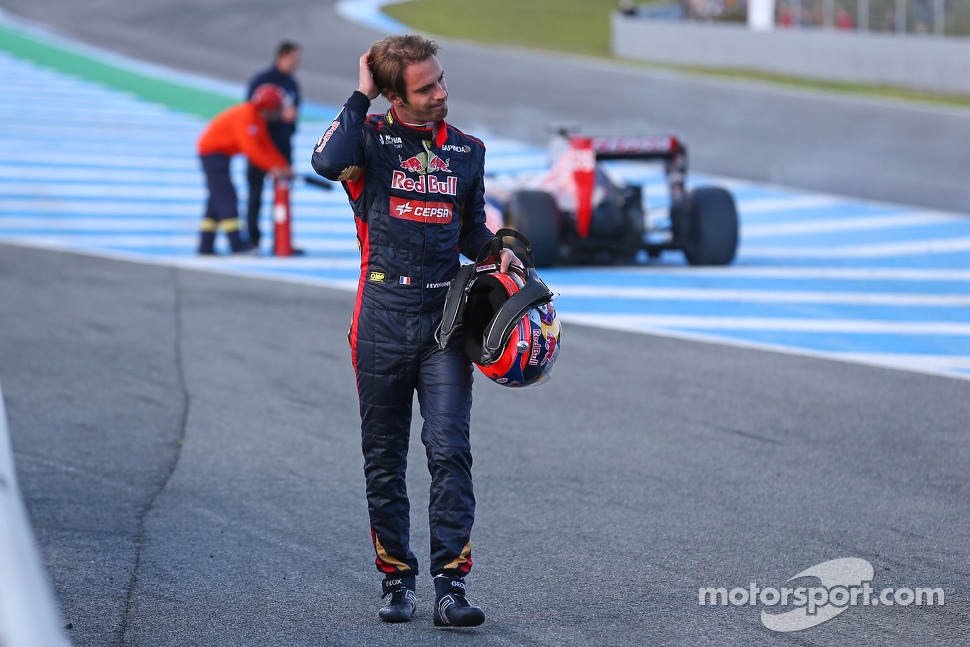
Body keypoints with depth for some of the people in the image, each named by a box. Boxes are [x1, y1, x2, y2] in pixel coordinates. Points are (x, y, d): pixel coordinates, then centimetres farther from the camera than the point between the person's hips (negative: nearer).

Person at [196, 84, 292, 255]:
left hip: (219, 154, 11)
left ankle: (205, 247, 13)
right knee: (226, 197, -13)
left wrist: (283, 167, -4)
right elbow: (250, 148, -30)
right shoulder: (245, 115, -23)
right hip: (213, 152, -11)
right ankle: (237, 245, -17)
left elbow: (267, 147, 7)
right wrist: (272, 168, -30)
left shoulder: (258, 119, 8)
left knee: (217, 199, 11)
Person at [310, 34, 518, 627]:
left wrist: (498, 252, 2)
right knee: (385, 459, 5)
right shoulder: (372, 139, -1)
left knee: (450, 450, -9)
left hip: (445, 317, 2)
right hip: (384, 319, -2)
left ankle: (451, 585, -10)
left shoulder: (467, 151, 12)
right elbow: (328, 162, -25)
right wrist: (361, 97, -14)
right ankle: (397, 582, 16)